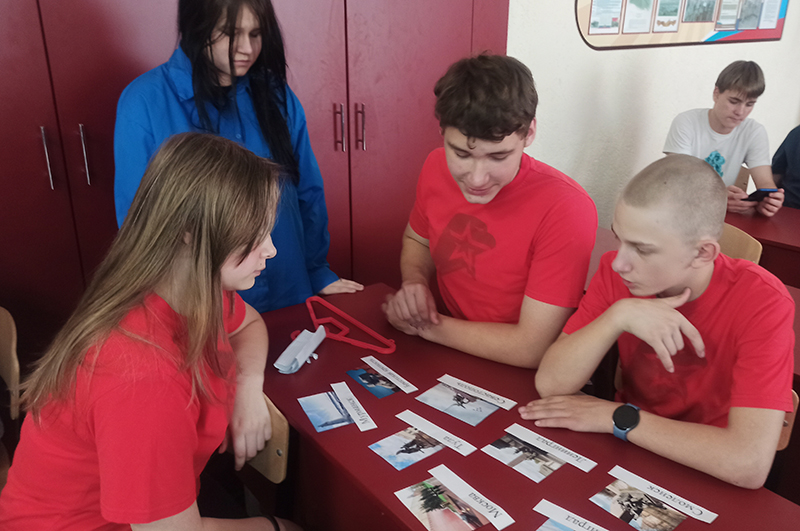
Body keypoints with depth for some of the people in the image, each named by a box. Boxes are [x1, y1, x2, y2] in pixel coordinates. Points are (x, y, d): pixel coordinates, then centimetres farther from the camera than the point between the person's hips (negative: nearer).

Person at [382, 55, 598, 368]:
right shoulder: (437, 167, -7)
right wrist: (414, 283, -8)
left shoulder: (566, 210, -24)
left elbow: (531, 349, -21)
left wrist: (426, 327, -13)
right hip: (450, 359, 5)